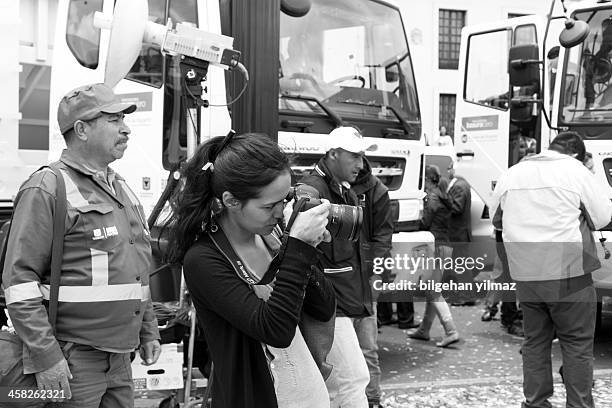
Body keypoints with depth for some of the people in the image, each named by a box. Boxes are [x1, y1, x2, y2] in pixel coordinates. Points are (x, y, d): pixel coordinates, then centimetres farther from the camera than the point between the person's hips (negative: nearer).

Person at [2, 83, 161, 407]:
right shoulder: (46, 189, -11)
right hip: (72, 361, -8)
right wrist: (45, 356, -19)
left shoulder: (120, 189, 16)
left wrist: (148, 332, 19)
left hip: (119, 356, 8)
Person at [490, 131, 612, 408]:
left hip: (525, 272, 5)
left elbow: (496, 219, 17)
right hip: (568, 271, -4)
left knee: (535, 341, 15)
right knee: (577, 343, 6)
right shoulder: (575, 170, -6)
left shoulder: (511, 173, 8)